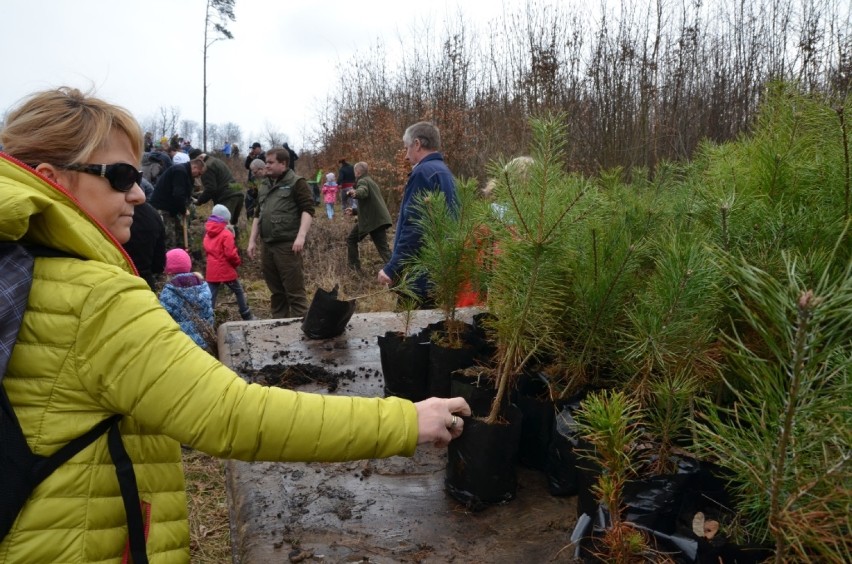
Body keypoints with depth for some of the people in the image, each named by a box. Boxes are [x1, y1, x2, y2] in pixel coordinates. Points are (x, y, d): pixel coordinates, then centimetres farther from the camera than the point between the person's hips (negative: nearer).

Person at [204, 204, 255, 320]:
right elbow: (230, 254, -19)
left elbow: (207, 249, 16)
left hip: (212, 271, 6)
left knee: (211, 296, 5)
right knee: (239, 292, 11)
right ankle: (247, 317, 17)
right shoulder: (226, 234, -14)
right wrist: (237, 262, -2)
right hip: (226, 270, -5)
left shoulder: (208, 233, 8)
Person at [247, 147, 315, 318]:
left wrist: (301, 236, -23)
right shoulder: (264, 186, 19)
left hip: (288, 245, -7)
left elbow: (307, 210, -12)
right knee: (276, 291, 14)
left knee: (294, 291, -5)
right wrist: (252, 240, 17)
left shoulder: (296, 183, -3)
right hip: (267, 246, 7)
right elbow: (258, 215, 24)